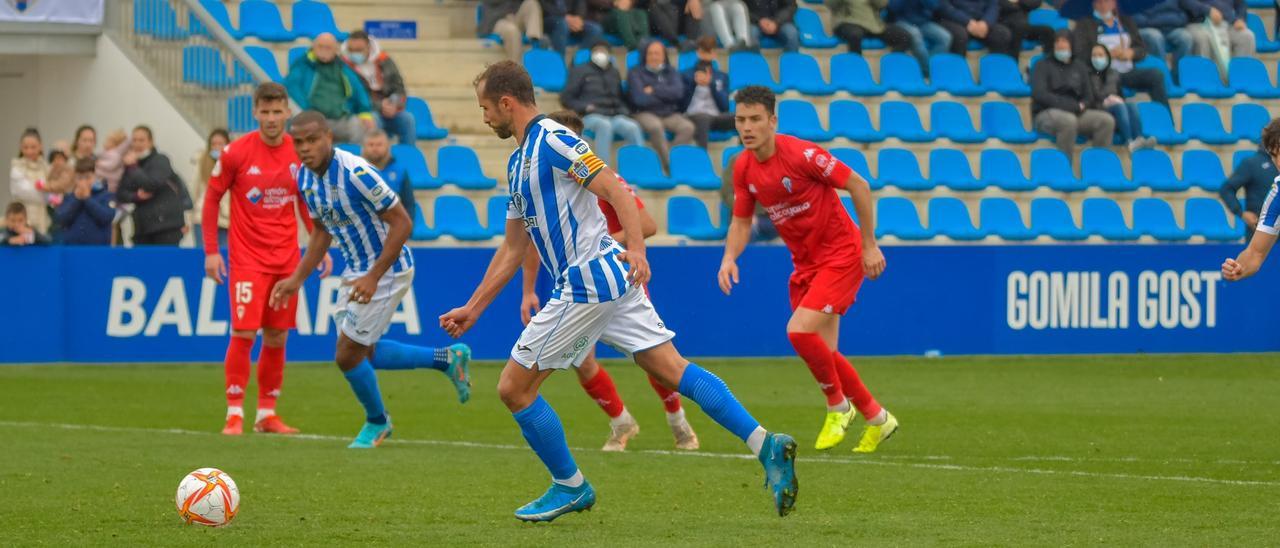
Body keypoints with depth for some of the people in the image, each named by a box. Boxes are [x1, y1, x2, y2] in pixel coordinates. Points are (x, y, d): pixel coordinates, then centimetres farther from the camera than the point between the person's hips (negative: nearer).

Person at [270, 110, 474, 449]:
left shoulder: (355, 173, -27)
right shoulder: (305, 178, -2)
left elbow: (402, 223, -24)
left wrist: (374, 277, -26)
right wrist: (297, 279, 8)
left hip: (387, 270, -9)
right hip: (356, 271, 9)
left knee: (348, 356, -4)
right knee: (363, 354, 16)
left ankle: (376, 422, 23)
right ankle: (449, 359, 30)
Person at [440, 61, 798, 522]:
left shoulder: (552, 141, -10)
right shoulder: (519, 160, 20)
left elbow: (617, 191, -19)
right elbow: (513, 248, 26)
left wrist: (637, 249, -34)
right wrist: (473, 308, 25)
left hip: (587, 284, -9)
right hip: (610, 280, 9)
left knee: (514, 388, 0)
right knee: (673, 370, 1)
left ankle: (570, 486, 11)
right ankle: (766, 445, -10)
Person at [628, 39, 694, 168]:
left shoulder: (671, 72, 15)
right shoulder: (635, 73, 6)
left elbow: (678, 92, -3)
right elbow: (640, 99, -9)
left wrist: (654, 90, -8)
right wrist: (666, 95, 0)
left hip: (670, 114, 3)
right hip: (645, 114, -3)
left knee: (688, 127, -28)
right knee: (655, 126, -38)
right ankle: (670, 163, -30)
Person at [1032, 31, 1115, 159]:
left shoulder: (1080, 69, 20)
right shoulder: (1043, 66, 6)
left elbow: (1088, 97, 18)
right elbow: (1039, 94, -8)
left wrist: (1080, 106, -9)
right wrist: (1073, 105, -13)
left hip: (1075, 113, 5)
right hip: (1045, 114, -5)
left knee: (1107, 120, -20)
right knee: (1068, 120, -40)